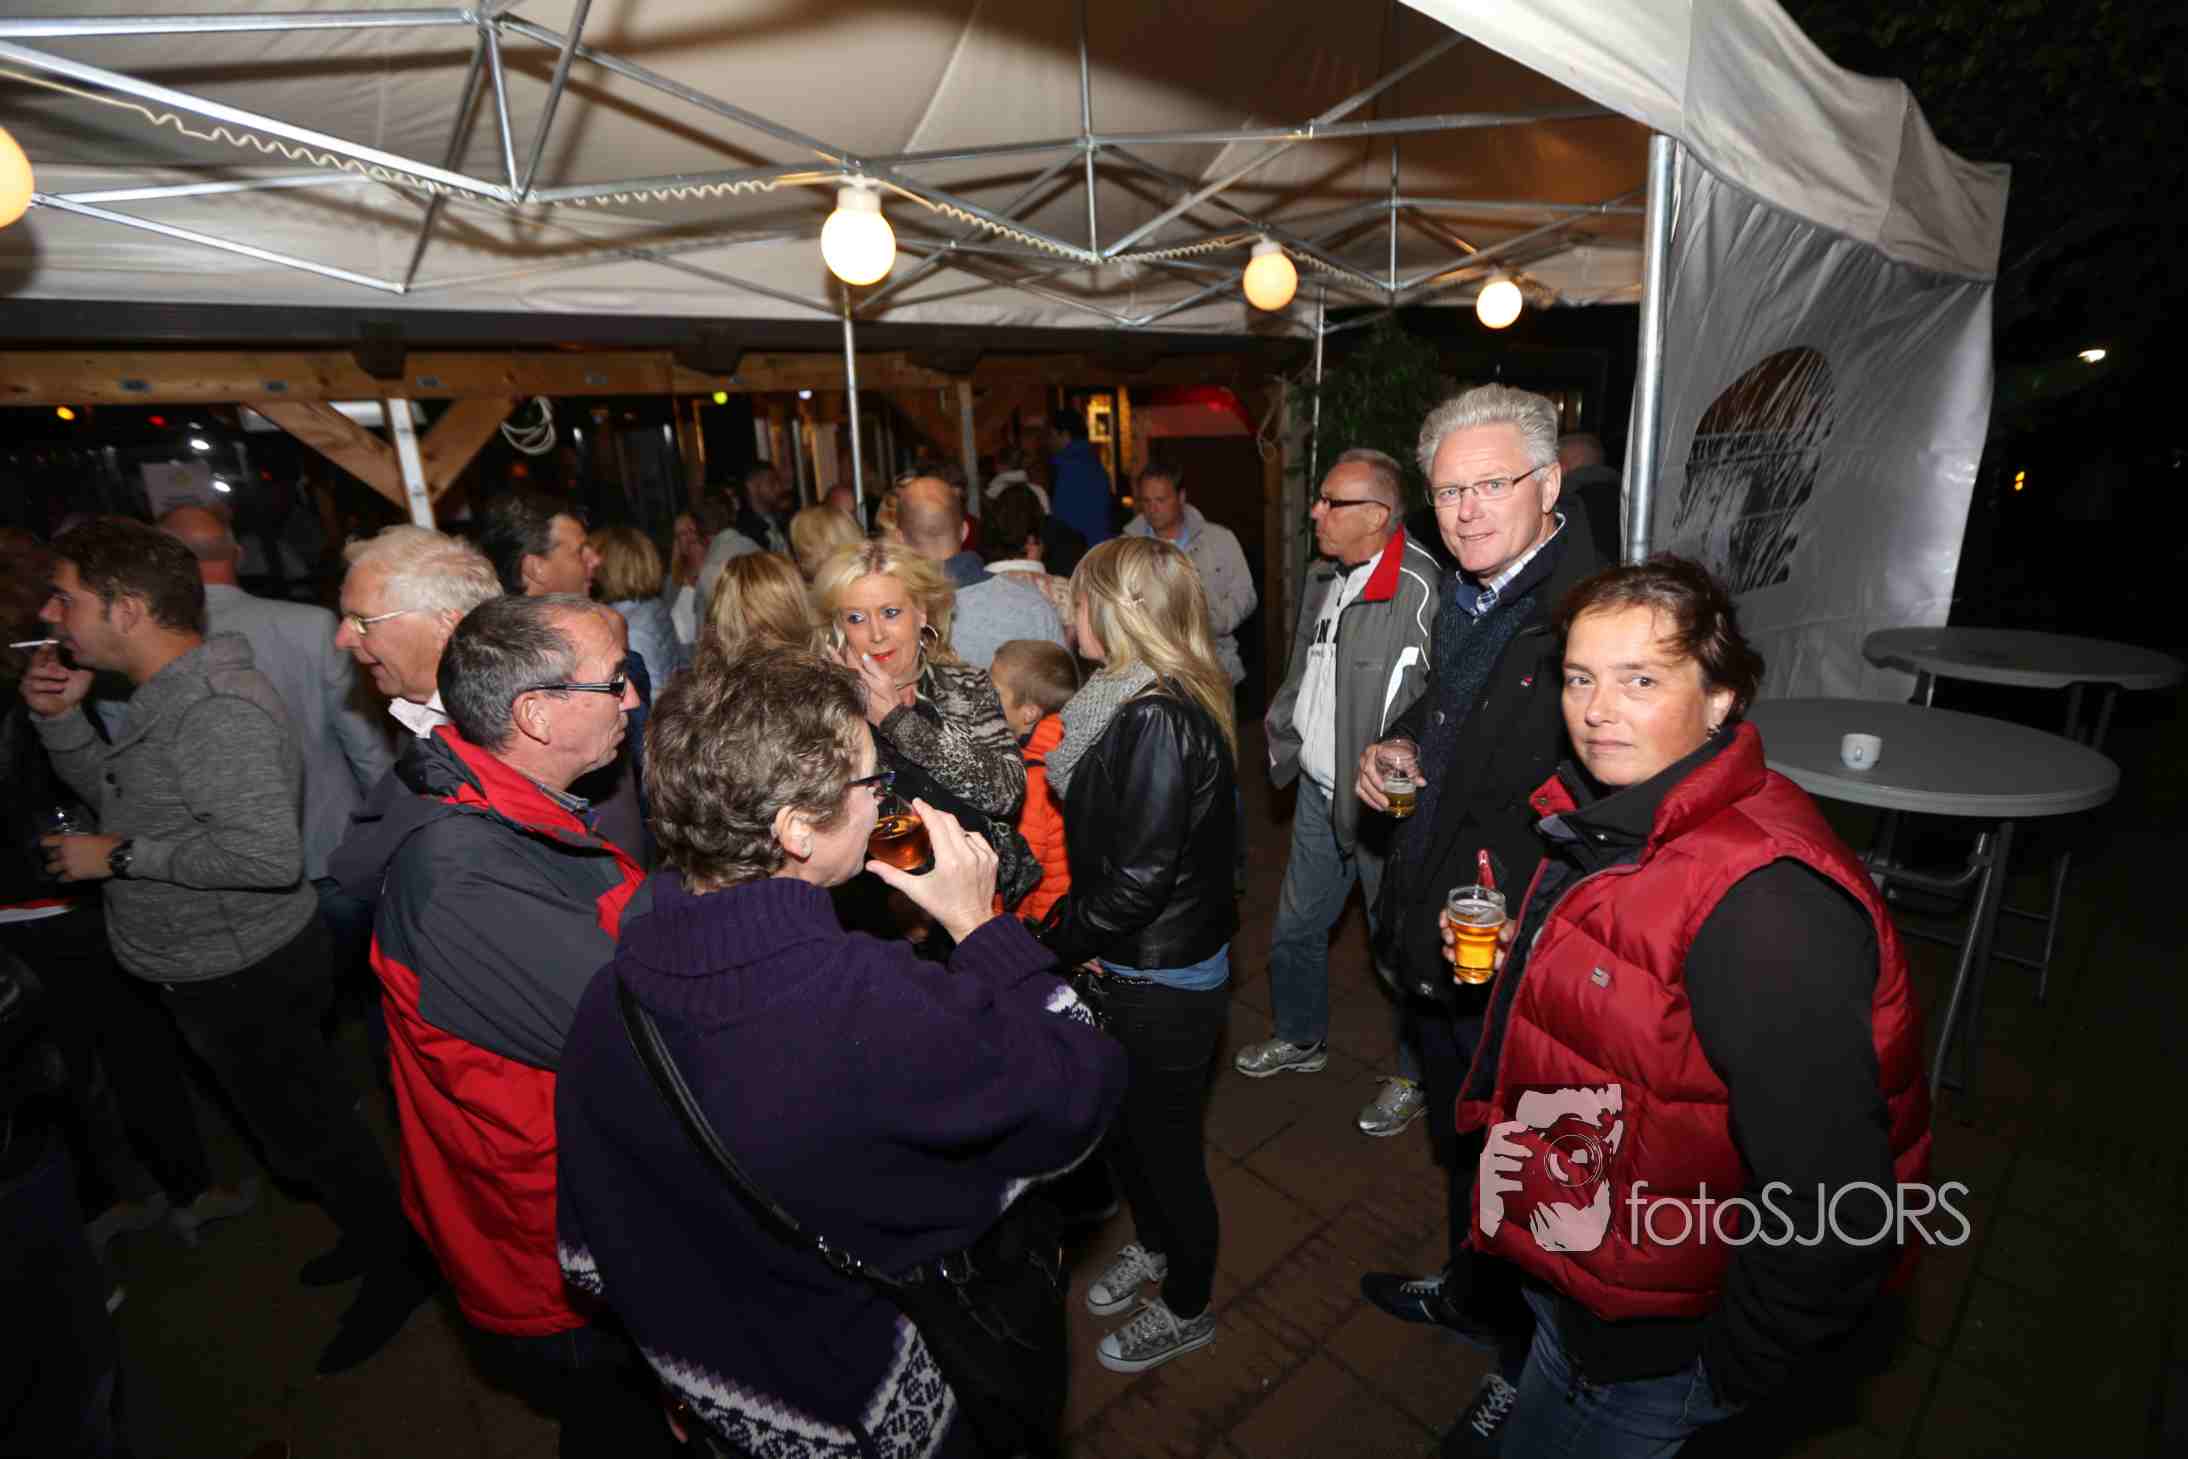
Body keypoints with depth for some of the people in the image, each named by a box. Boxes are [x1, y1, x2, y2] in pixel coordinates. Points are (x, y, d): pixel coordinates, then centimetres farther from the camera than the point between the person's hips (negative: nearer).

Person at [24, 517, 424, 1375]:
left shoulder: (217, 712, -28)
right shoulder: (165, 697, 5)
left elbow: (269, 853, -36)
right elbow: (115, 792, 19)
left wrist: (121, 855, -24)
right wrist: (59, 719, 3)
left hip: (246, 978, -10)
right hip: (213, 970, 10)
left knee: (307, 1130, 7)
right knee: (305, 1116, 24)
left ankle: (400, 1267, 27)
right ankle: (370, 1234, 43)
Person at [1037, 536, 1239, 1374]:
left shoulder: (1156, 719, -27)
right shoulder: (1137, 703, 2)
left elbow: (1139, 876, -27)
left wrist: (1055, 941, -13)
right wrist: (1069, 935, 2)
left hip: (1164, 983, -9)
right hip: (1130, 966, 9)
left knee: (1166, 1143, 14)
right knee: (1121, 1121, 27)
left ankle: (1187, 1310, 40)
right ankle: (1153, 1245, 54)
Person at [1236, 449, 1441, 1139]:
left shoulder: (1421, 588, -23)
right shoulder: (1324, 576, 6)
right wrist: (1285, 737, 14)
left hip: (1385, 805, -8)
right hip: (1319, 791, 9)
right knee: (1296, 927, 22)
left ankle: (1414, 1075, 35)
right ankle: (1302, 1038, 46)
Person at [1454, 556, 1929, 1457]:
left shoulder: (1763, 906, -34)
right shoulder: (1613, 819, -3)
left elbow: (1836, 1215, -31)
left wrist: (1728, 1372, -17)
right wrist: (1519, 954, -4)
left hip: (1648, 1346, -8)